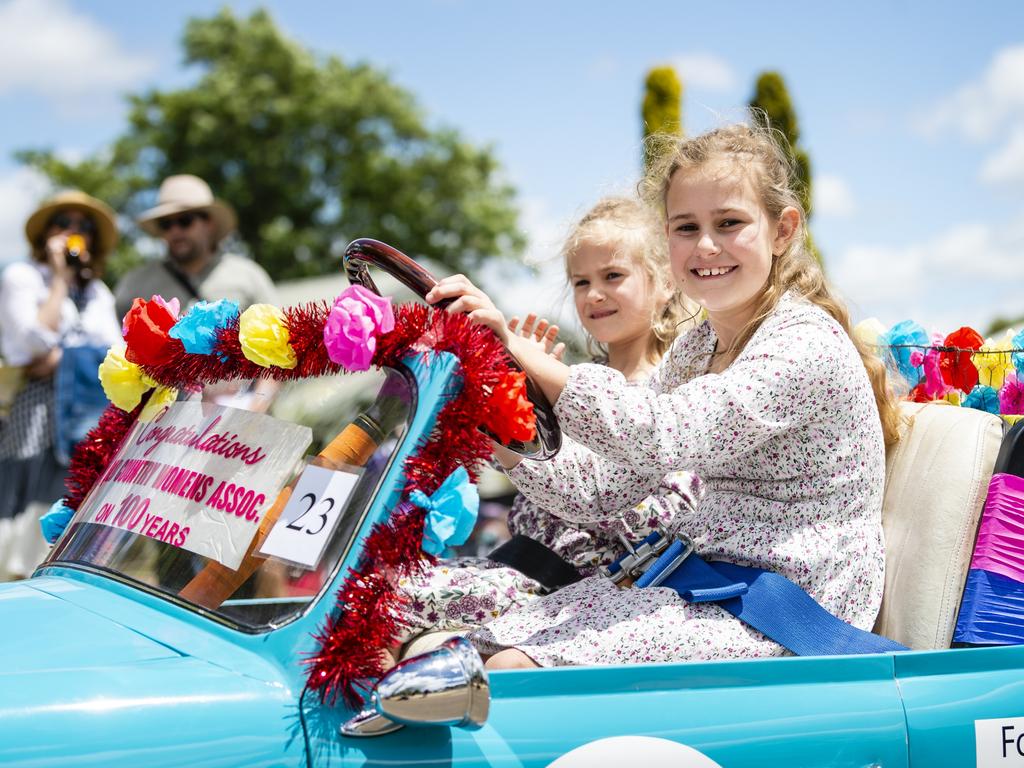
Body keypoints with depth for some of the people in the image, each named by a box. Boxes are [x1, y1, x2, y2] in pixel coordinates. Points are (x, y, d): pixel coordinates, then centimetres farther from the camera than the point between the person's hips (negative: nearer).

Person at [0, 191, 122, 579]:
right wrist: (60, 280, -4)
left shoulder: (98, 293, 22)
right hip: (37, 415, -5)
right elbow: (32, 343, -8)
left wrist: (63, 358, -7)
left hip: (90, 419, 5)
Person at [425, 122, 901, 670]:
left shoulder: (809, 344, -14)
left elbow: (657, 436, -28)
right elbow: (600, 487, 8)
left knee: (514, 668, -23)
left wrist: (515, 349, -31)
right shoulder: (695, 350, 14)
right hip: (706, 593, 8)